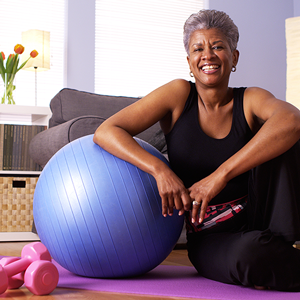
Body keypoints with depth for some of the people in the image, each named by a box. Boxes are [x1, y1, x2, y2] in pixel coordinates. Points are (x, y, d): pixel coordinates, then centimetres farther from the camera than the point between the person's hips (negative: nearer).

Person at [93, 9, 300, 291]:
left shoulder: (250, 100, -3)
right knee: (251, 253, -37)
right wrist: (160, 170, -28)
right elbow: (106, 132, -11)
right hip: (210, 239, -1)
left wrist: (220, 175, -38)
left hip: (259, 222, 2)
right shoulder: (179, 95, -3)